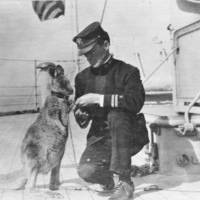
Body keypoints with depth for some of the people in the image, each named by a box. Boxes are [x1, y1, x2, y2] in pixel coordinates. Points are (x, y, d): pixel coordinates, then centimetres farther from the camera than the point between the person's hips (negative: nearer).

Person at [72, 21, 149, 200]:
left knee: (116, 114, -36)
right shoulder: (82, 77, 8)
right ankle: (107, 176, 13)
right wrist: (81, 116, -10)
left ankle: (125, 183, -23)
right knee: (86, 171, -26)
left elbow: (136, 101, -26)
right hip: (100, 137, 3)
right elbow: (82, 121, 15)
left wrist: (98, 98, -28)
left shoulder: (128, 71, -6)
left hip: (128, 136, -3)